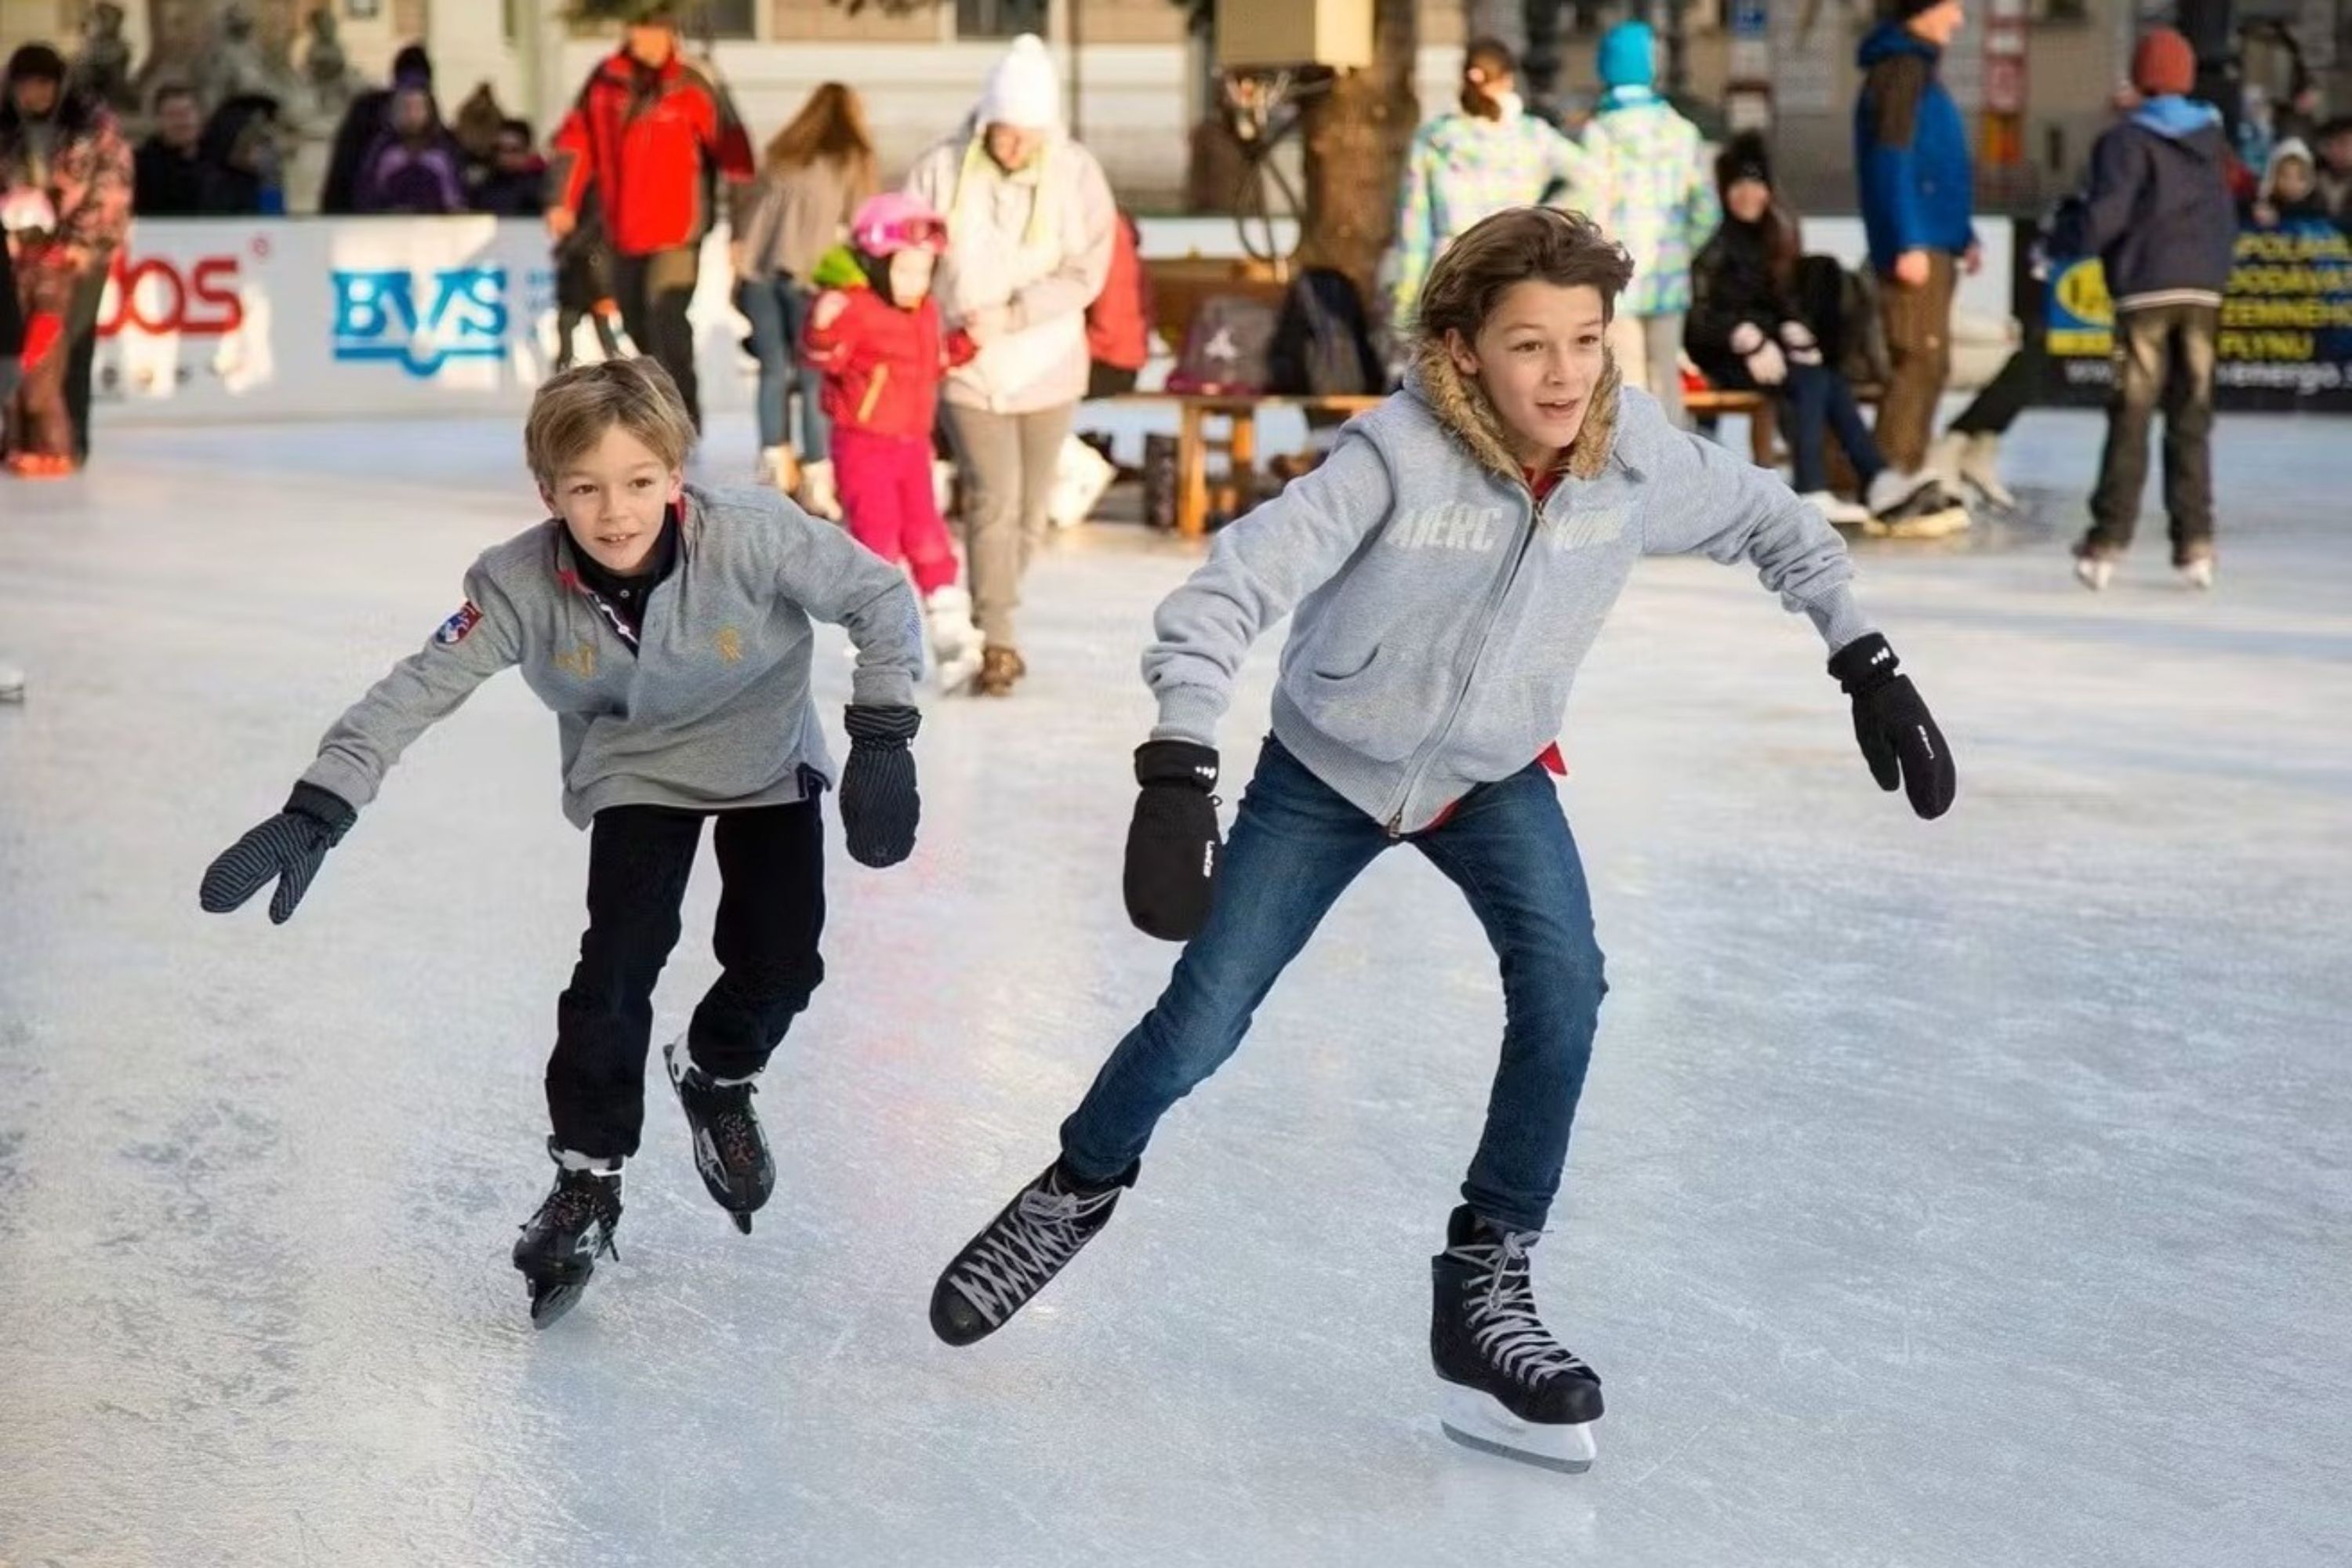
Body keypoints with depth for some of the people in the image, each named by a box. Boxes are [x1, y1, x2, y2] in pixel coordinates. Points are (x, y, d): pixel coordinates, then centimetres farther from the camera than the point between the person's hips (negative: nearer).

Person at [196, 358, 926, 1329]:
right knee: (619, 961, -14)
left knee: (780, 960, -5)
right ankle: (586, 1178, 3)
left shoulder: (755, 539, -34)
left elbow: (880, 597, -22)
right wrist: (316, 812, -38)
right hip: (633, 773, 0)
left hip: (768, 761, 0)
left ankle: (716, 1077, 29)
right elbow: (417, 690, -29)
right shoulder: (521, 585, -29)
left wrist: (881, 740, -25)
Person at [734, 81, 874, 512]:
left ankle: (775, 459, 16)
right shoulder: (853, 160, 8)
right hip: (807, 271, -4)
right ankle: (815, 476, 0)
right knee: (814, 376, 1)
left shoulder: (781, 153, 20)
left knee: (774, 369, 14)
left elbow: (753, 207, 16)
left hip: (758, 267, 4)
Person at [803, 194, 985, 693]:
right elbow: (824, 358, -25)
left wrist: (964, 344, 10)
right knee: (877, 538, -3)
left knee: (928, 537, 8)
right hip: (864, 445, -7)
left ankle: (952, 636, 12)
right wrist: (823, 328, -42)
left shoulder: (925, 312, 9)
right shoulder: (855, 309, -16)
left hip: (913, 445, 7)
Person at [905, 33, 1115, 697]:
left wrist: (1009, 314, -20)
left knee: (1030, 510, 11)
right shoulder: (941, 171, -9)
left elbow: (1085, 273, -11)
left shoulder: (1076, 174, -8)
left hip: (1047, 366, 2)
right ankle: (998, 641, -10)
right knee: (993, 499, -13)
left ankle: (987, 624, 30)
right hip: (969, 369, -2)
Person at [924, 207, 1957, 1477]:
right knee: (1200, 1023, 1)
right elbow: (1228, 591, -37)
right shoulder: (1400, 455, -33)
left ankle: (1485, 1286, -6)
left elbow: (1770, 523, 0)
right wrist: (1179, 776, -48)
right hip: (1325, 770, -2)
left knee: (1562, 986, -21)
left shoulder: (1638, 455, -21)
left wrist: (1865, 664, -4)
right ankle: (1079, 1190, 34)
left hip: (1492, 775, 3)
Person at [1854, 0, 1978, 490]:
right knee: (1920, 361, -12)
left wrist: (1964, 235, 24)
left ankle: (1904, 481, 16)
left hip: (1933, 244, 10)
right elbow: (1890, 161, -18)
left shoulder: (1917, 68, 21)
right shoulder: (1900, 69, -10)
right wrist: (1908, 243, -23)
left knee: (1928, 364, 12)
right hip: (1915, 246, -10)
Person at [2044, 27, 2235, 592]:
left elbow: (2104, 218, -13)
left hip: (2146, 292, -4)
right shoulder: (2213, 138, 12)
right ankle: (2195, 542, 3)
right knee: (2191, 420, 7)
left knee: (2130, 419, -3)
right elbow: (2227, 222, 18)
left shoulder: (2126, 141, -5)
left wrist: (2061, 235, 3)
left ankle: (2108, 544, -5)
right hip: (2203, 292, 4)